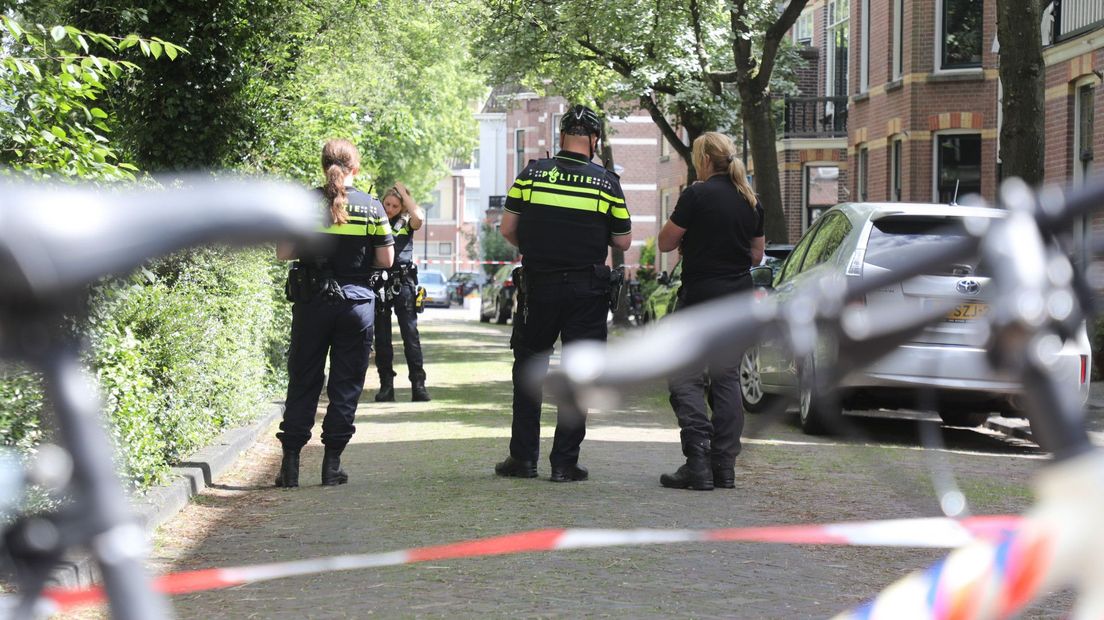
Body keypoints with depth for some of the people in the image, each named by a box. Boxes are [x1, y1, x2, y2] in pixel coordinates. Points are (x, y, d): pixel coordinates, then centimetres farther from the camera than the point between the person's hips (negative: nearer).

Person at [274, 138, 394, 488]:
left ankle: (290, 464, 4)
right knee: (345, 386, 6)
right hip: (357, 301, 0)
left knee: (302, 383, 8)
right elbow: (386, 260, -2)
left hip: (311, 302, 1)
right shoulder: (371, 207, -2)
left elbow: (283, 253, -4)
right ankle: (332, 465, 4)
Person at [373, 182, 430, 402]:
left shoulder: (407, 224, 5)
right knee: (382, 337, 5)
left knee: (410, 334, -3)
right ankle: (386, 385, 10)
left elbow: (419, 217, -16)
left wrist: (403, 193, -7)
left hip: (403, 283, -1)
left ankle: (418, 384, -4)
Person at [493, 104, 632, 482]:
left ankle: (523, 458, 13)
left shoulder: (532, 174, -2)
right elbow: (623, 242, 1)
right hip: (587, 290, -1)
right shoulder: (606, 183, -3)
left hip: (538, 284, 1)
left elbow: (508, 229, 0)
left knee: (528, 371, 13)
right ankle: (565, 462, 5)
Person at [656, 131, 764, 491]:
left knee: (685, 380, -2)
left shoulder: (697, 195, -11)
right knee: (727, 380, 11)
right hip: (739, 299, 6)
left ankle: (698, 463, -13)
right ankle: (725, 467, 10)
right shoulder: (751, 201, 9)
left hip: (701, 296, -6)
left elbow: (665, 243, -5)